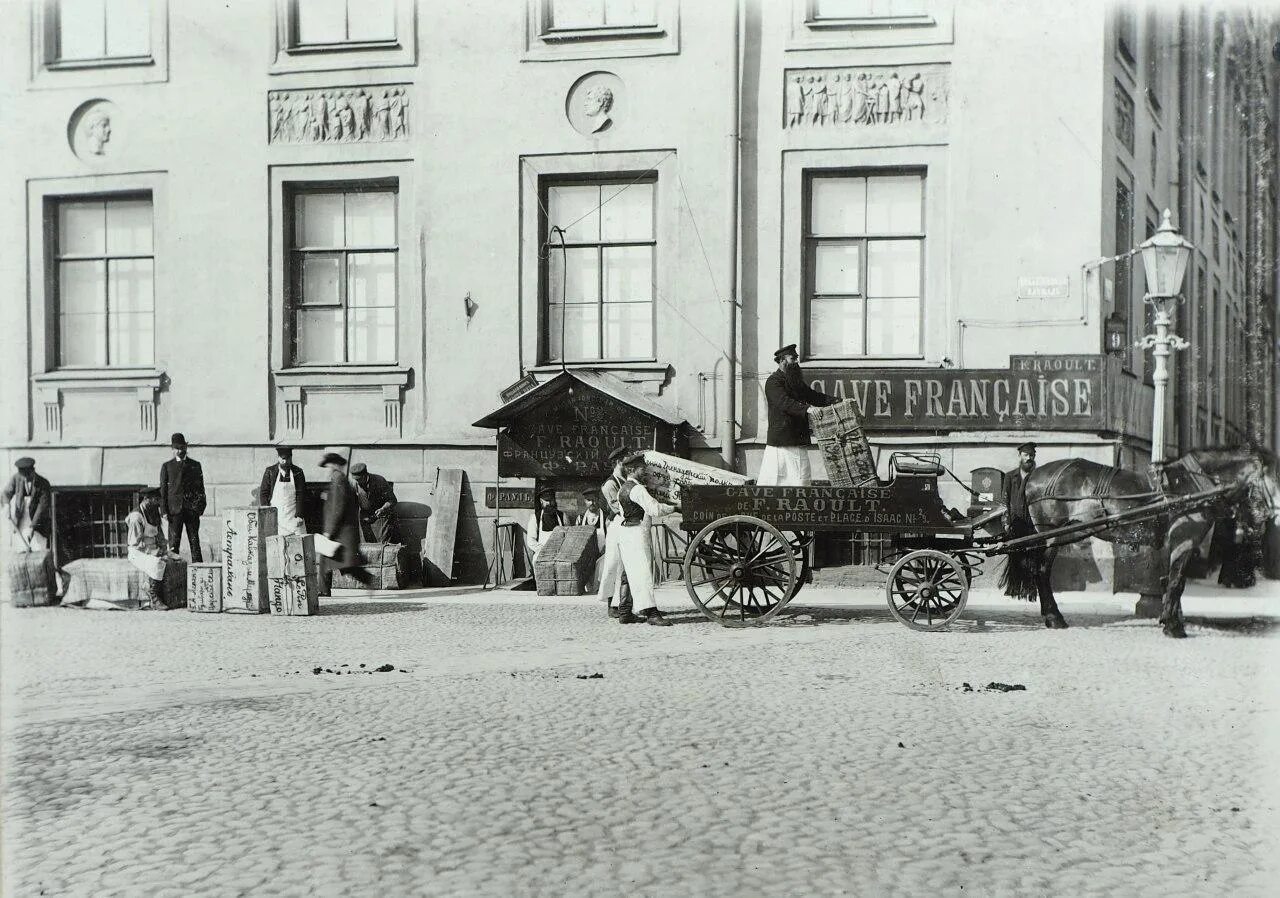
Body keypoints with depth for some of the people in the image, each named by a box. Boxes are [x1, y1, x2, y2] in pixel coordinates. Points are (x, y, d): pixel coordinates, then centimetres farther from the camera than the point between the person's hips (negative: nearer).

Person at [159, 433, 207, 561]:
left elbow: (200, 487, 14)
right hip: (174, 509, -1)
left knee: (194, 541, 0)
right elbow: (163, 489, 5)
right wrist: (164, 511, -4)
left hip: (192, 510, 1)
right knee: (174, 543, -3)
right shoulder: (167, 466, 8)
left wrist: (201, 507, 2)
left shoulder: (195, 465, 13)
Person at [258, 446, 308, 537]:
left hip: (293, 515, 0)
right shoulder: (270, 471, 3)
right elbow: (263, 494, 4)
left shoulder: (298, 472, 3)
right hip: (274, 517, 0)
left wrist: (299, 516, -8)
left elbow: (301, 495, 1)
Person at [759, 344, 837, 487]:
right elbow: (784, 402, -24)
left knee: (801, 480, 4)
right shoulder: (773, 381, -9)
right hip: (781, 442, -8)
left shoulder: (796, 381, 18)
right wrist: (806, 409, -36)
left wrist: (837, 401, 5)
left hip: (799, 441, 8)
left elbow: (814, 396, 18)